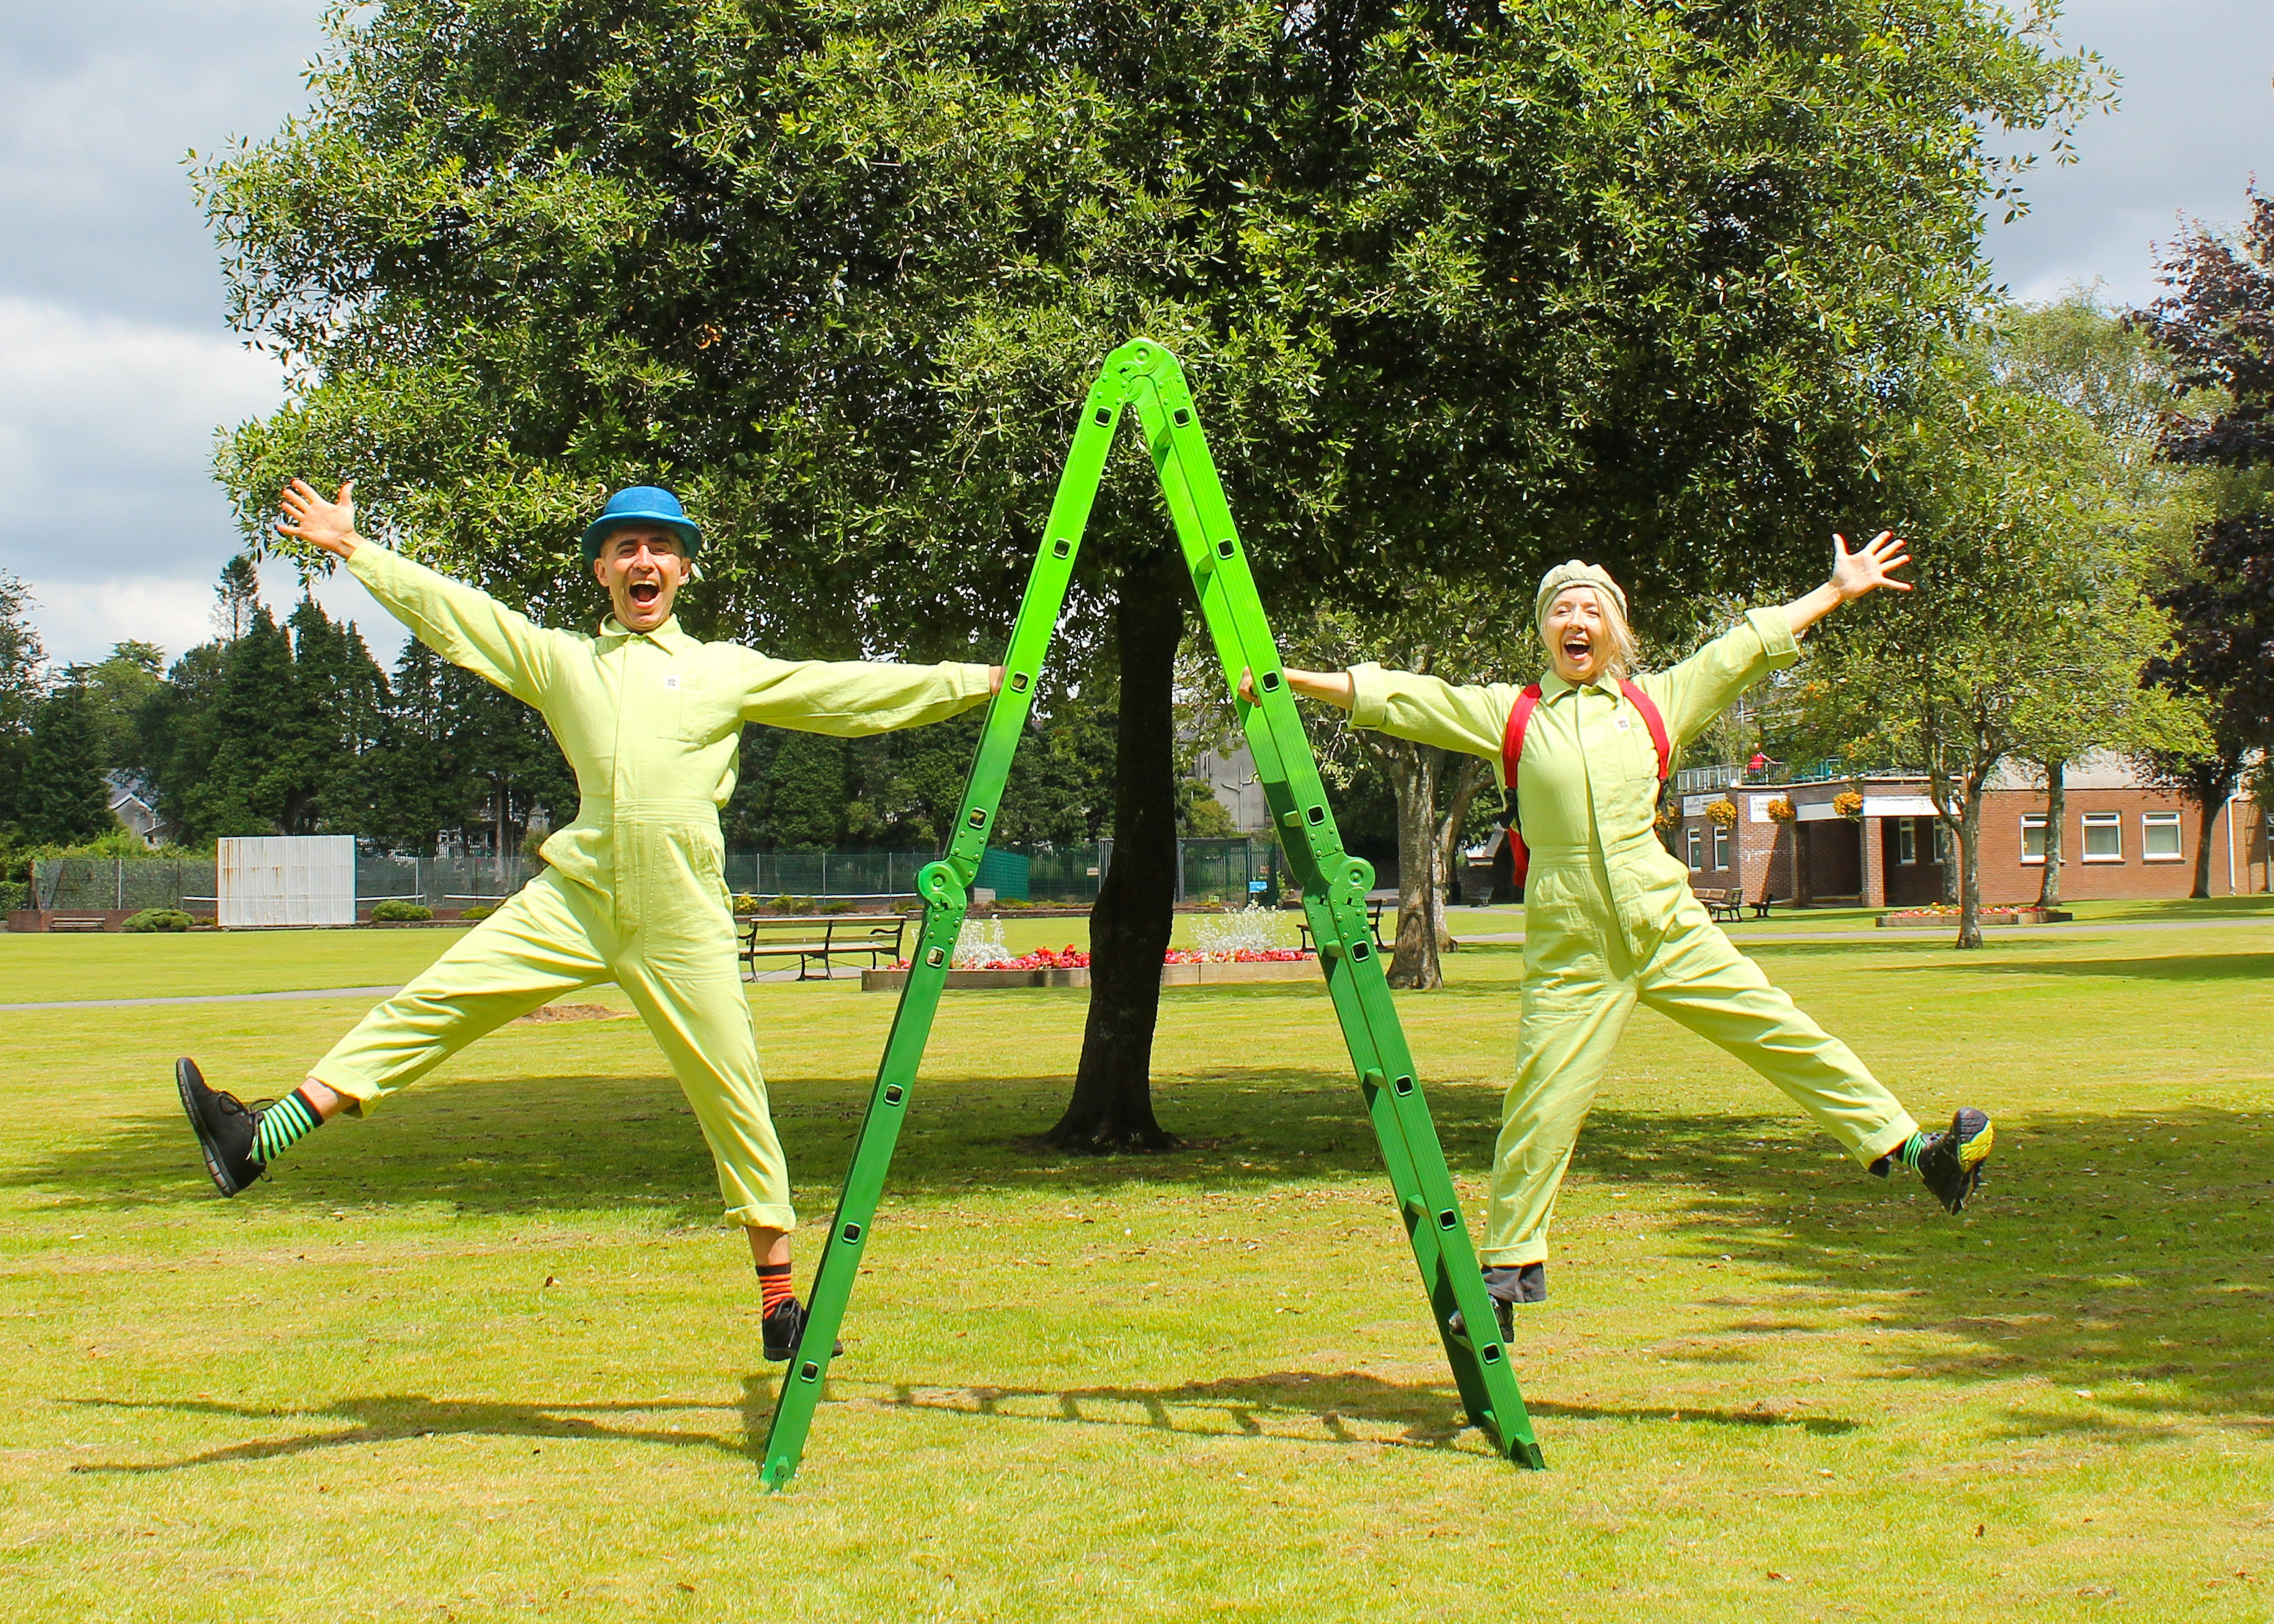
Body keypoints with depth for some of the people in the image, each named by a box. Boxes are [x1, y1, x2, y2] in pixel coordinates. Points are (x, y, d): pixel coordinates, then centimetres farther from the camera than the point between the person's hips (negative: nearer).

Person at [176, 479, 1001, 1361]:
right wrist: (350, 546, 18)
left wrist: (977, 682, 8)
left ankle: (778, 1301, 6)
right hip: (575, 897, 1)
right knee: (432, 1001, -11)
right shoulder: (560, 659, 19)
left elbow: (847, 692, 13)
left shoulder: (730, 671, 16)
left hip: (684, 916, -1)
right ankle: (261, 1140, -14)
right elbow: (449, 609, 19)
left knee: (731, 1093, -2)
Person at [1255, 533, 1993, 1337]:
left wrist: (1838, 590, 20)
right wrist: (1292, 680, -2)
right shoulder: (1507, 713, 7)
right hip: (1570, 952, -1)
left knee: (1788, 1037, -1)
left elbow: (1746, 647, 18)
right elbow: (1392, 696, 5)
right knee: (1540, 1109, -2)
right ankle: (1507, 1268, 12)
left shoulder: (1657, 702, 11)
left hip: (1670, 930, 1)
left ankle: (1907, 1147, 11)